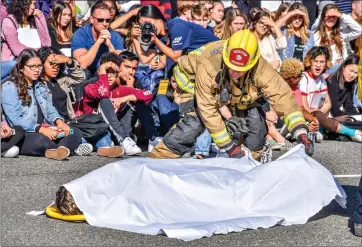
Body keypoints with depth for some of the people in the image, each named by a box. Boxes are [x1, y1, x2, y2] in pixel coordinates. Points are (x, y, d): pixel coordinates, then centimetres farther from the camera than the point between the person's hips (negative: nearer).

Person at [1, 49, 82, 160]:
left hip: (45, 131, 7)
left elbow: (50, 109, 15)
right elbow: (15, 119, -14)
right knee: (41, 141, -41)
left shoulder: (41, 86, 22)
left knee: (75, 133, -19)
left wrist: (59, 121, -9)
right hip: (22, 135, -7)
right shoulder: (9, 87, -4)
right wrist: (40, 129, -24)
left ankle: (61, 150, -49)